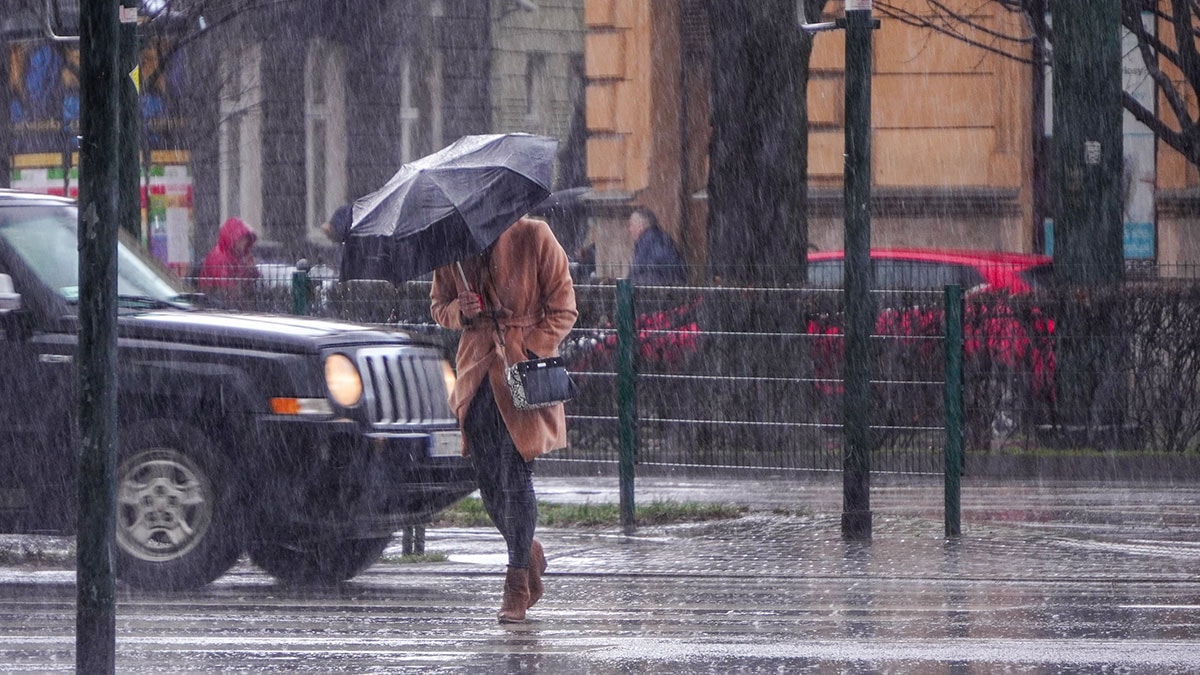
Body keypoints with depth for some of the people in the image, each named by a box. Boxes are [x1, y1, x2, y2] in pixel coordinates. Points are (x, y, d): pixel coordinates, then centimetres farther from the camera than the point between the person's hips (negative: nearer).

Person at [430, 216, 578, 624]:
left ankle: (518, 586, -2)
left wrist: (531, 353, -14)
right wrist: (459, 311, -7)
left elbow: (563, 309, -3)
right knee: (488, 481, 5)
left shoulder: (533, 237, -6)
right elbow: (438, 306, 17)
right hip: (478, 372, 4)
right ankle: (529, 555, 29)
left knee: (516, 477, -8)